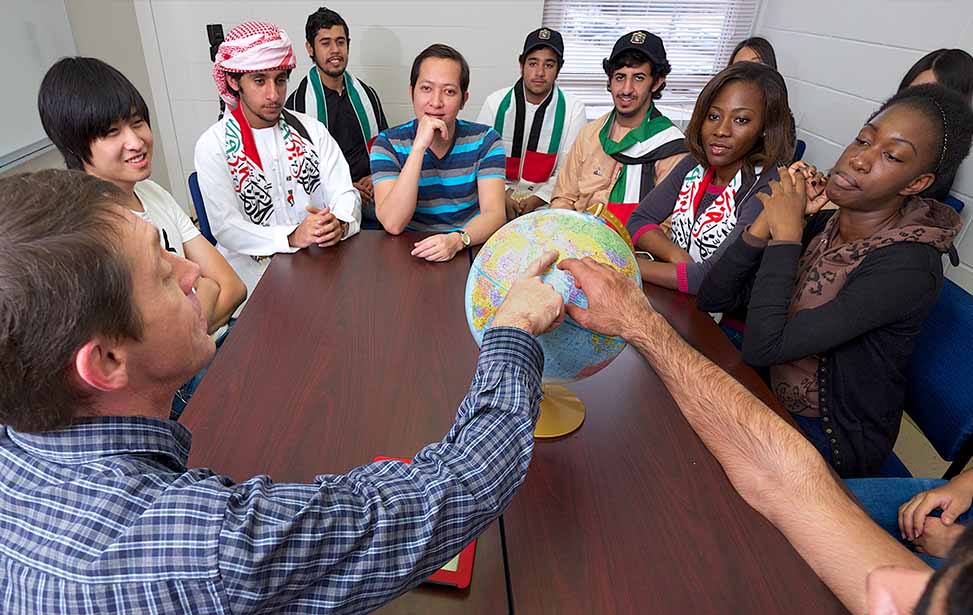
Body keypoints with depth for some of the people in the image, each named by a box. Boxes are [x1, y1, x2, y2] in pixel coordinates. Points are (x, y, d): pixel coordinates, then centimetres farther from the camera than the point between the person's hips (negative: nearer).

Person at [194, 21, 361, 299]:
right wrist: (292, 237, -28)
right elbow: (226, 227, -11)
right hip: (257, 272, -3)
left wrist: (339, 224, -25)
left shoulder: (311, 130, 7)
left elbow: (345, 193, 0)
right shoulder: (213, 145, -3)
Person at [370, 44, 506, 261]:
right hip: (411, 253, -1)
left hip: (469, 249, 1)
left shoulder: (484, 140, 0)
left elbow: (493, 213, -12)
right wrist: (419, 146, -22)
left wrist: (456, 240, -33)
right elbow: (393, 224, -17)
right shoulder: (388, 143, -3)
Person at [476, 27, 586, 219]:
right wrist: (503, 195, -14)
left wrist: (537, 199, -15)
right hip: (499, 195, 0)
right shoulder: (496, 103, 3)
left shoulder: (573, 109, 1)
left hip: (545, 201, 0)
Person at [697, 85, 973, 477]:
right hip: (776, 399, 6)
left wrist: (786, 235, -24)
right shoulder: (820, 225, -5)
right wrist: (770, 220, -19)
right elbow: (713, 299, -9)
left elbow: (762, 348, -31)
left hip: (830, 441, -5)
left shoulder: (906, 265, -26)